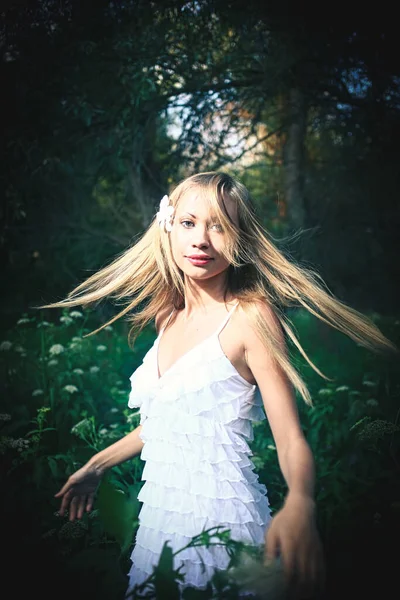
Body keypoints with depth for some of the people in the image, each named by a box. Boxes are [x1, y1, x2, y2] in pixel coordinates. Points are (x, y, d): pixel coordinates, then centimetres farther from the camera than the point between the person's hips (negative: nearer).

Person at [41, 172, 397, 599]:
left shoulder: (250, 316, -13)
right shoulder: (169, 316, 7)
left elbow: (290, 439, -18)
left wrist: (299, 504, -38)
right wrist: (96, 466, 26)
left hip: (220, 517, -6)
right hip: (160, 513, 7)